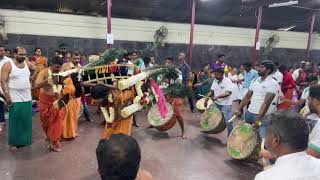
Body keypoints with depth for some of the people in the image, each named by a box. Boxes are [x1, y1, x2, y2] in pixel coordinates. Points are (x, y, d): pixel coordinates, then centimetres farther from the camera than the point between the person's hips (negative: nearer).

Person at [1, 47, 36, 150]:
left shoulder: (28, 64, 6)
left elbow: (36, 70, 27)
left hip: (27, 98, 5)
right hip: (14, 99, -5)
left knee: (26, 121, 12)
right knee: (15, 121, 3)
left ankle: (25, 140, 27)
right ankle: (14, 143, 15)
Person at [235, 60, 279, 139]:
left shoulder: (272, 83, -11)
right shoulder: (255, 80, 9)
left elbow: (266, 103, -19)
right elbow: (247, 96, 12)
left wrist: (259, 119, -23)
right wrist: (239, 109, 3)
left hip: (263, 116, -6)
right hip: (249, 113, 7)